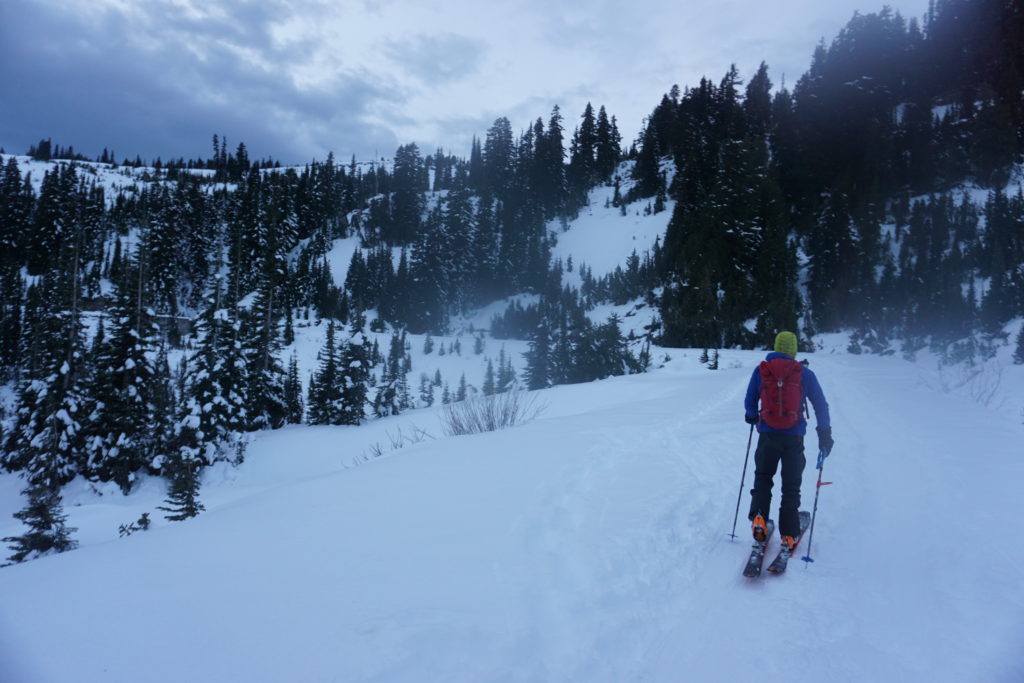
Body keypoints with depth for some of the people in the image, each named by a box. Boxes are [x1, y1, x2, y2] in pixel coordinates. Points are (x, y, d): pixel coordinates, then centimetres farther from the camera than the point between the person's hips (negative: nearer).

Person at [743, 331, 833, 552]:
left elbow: (749, 402, 7)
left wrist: (753, 417, 28)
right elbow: (821, 405, 2)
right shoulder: (804, 373, -1)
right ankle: (789, 535, 10)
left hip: (768, 435, 1)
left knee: (763, 477, 20)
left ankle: (759, 518, 0)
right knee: (791, 486, 10)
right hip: (794, 437, 0)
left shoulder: (761, 371, 0)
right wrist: (825, 434, 10)